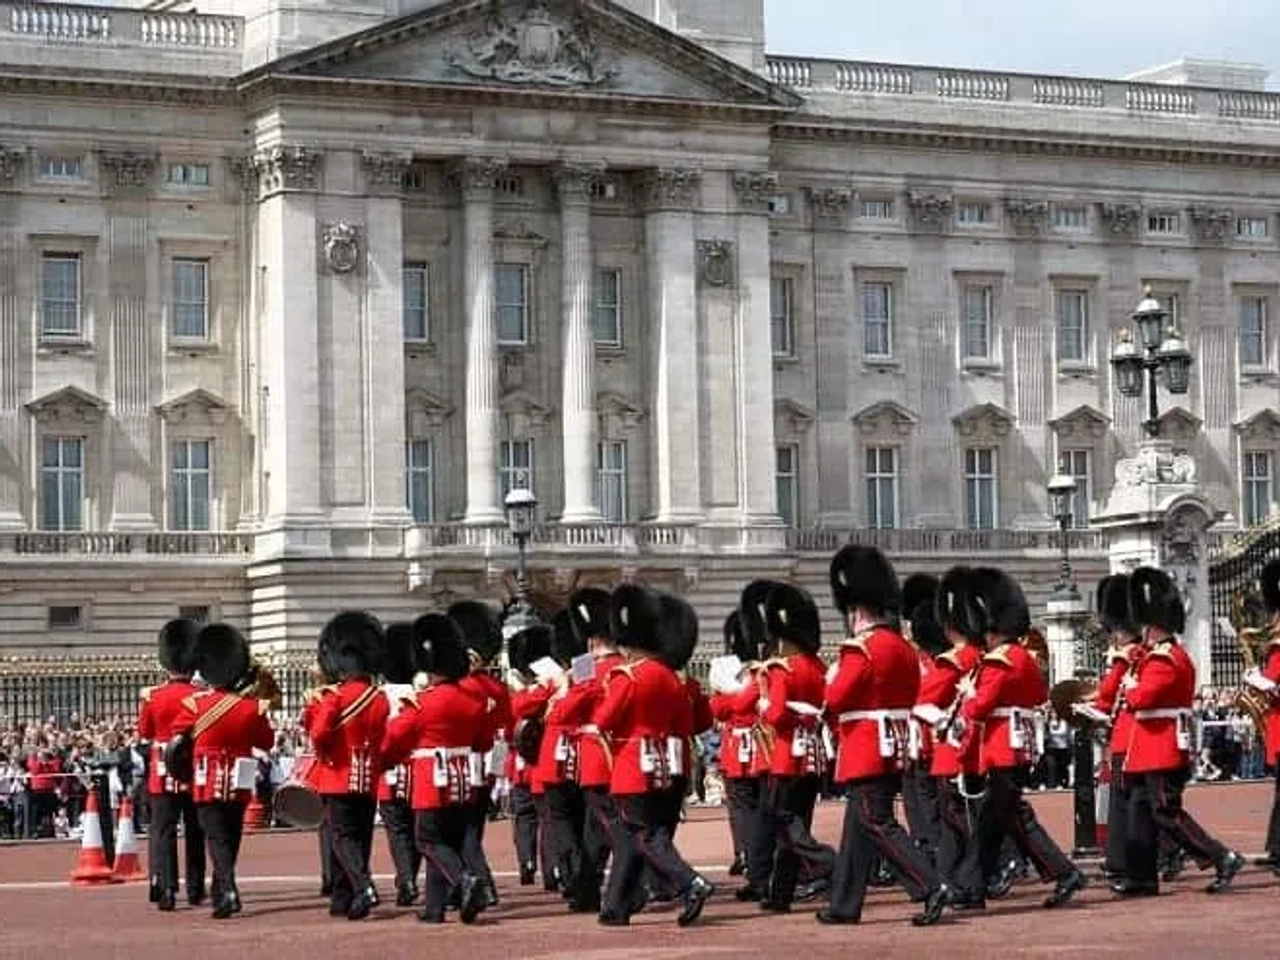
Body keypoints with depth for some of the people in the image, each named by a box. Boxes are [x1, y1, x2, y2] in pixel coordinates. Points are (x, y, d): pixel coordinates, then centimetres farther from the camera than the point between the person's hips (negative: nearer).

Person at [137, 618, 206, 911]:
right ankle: (195, 890, 21)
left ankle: (165, 890, -14)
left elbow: (144, 732, 9)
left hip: (163, 773, -1)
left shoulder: (153, 696, -5)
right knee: (195, 831, 13)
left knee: (163, 830, -1)